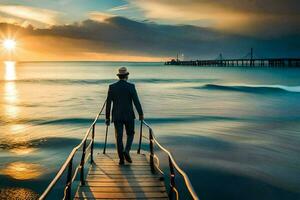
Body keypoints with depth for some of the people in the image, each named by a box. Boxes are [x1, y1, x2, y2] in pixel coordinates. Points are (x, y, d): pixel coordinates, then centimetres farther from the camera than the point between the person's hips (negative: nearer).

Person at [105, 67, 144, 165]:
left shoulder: (112, 87, 0)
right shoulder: (131, 86, -7)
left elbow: (108, 103, 1)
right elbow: (136, 101, -10)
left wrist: (107, 117, 7)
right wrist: (141, 114, -1)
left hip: (117, 116, 2)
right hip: (129, 115, -2)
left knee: (119, 137, 6)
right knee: (130, 134, 15)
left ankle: (121, 159, 4)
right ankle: (126, 150, -8)